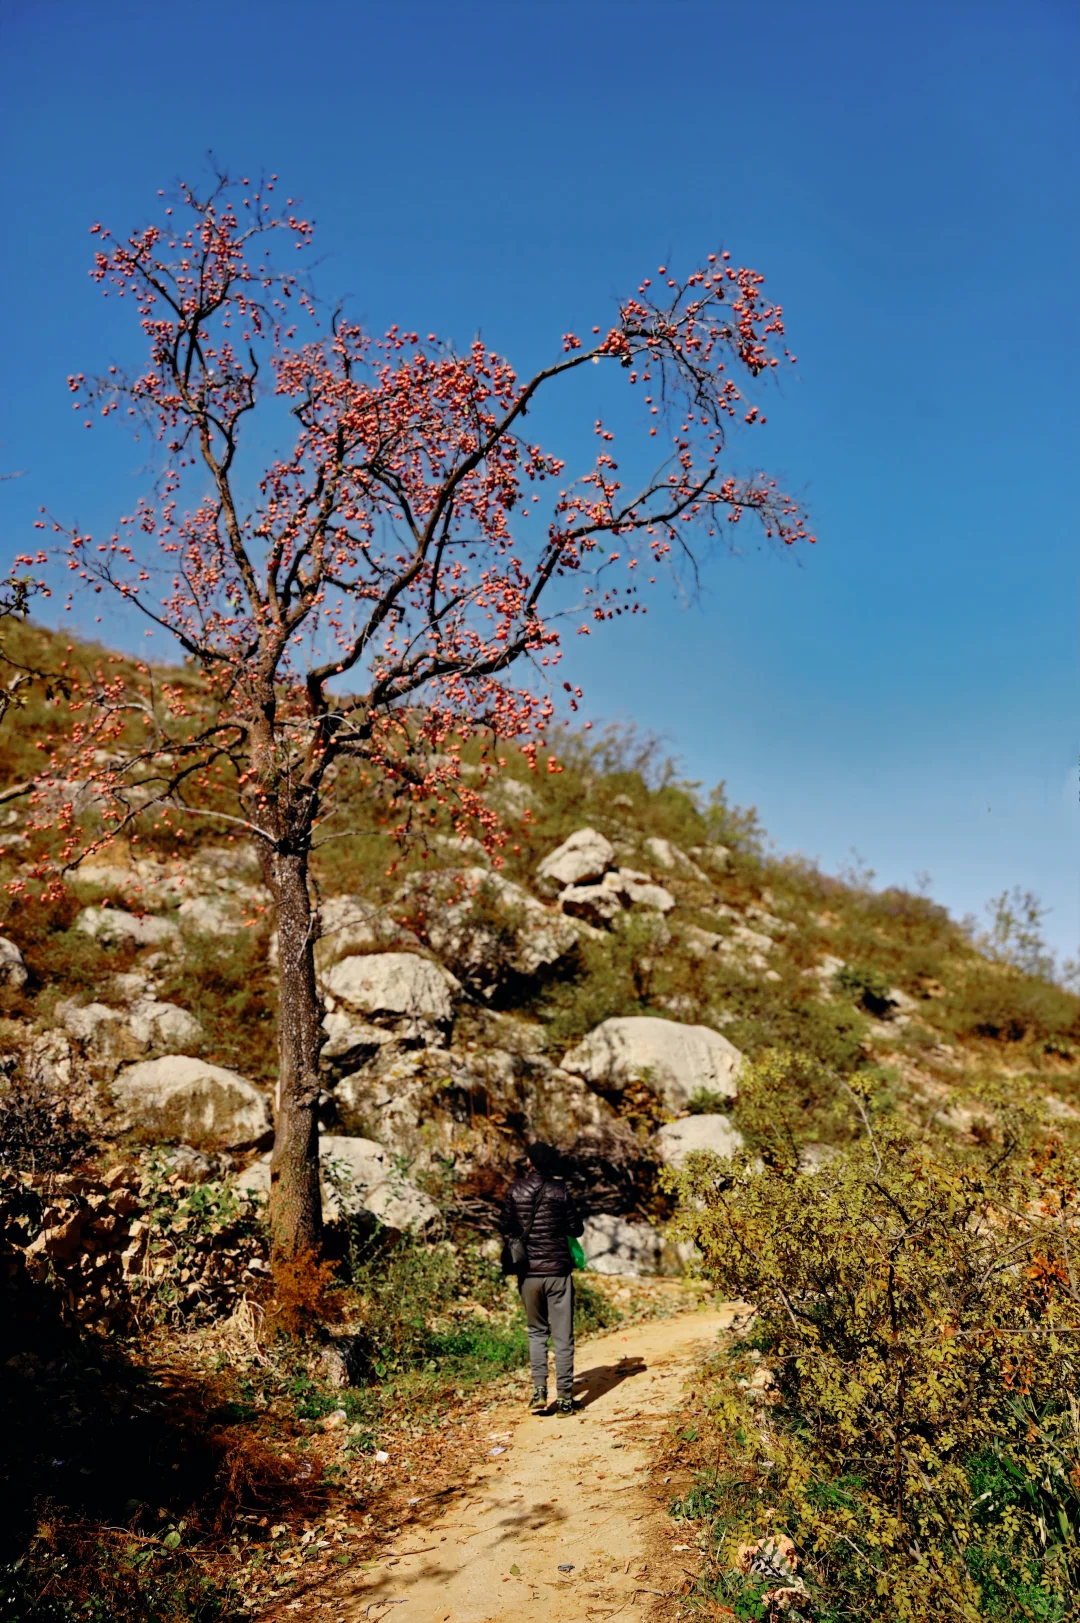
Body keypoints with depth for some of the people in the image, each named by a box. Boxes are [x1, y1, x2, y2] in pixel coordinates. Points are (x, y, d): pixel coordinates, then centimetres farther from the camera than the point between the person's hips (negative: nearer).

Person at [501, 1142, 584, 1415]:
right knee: (562, 1335, 6)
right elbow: (576, 1229, -2)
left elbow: (506, 1230, 2)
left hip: (528, 1272, 1)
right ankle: (565, 1398, 6)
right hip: (558, 1270, -1)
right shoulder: (560, 1190, -5)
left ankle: (539, 1390, 4)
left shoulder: (515, 1190, -2)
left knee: (536, 1331, 16)